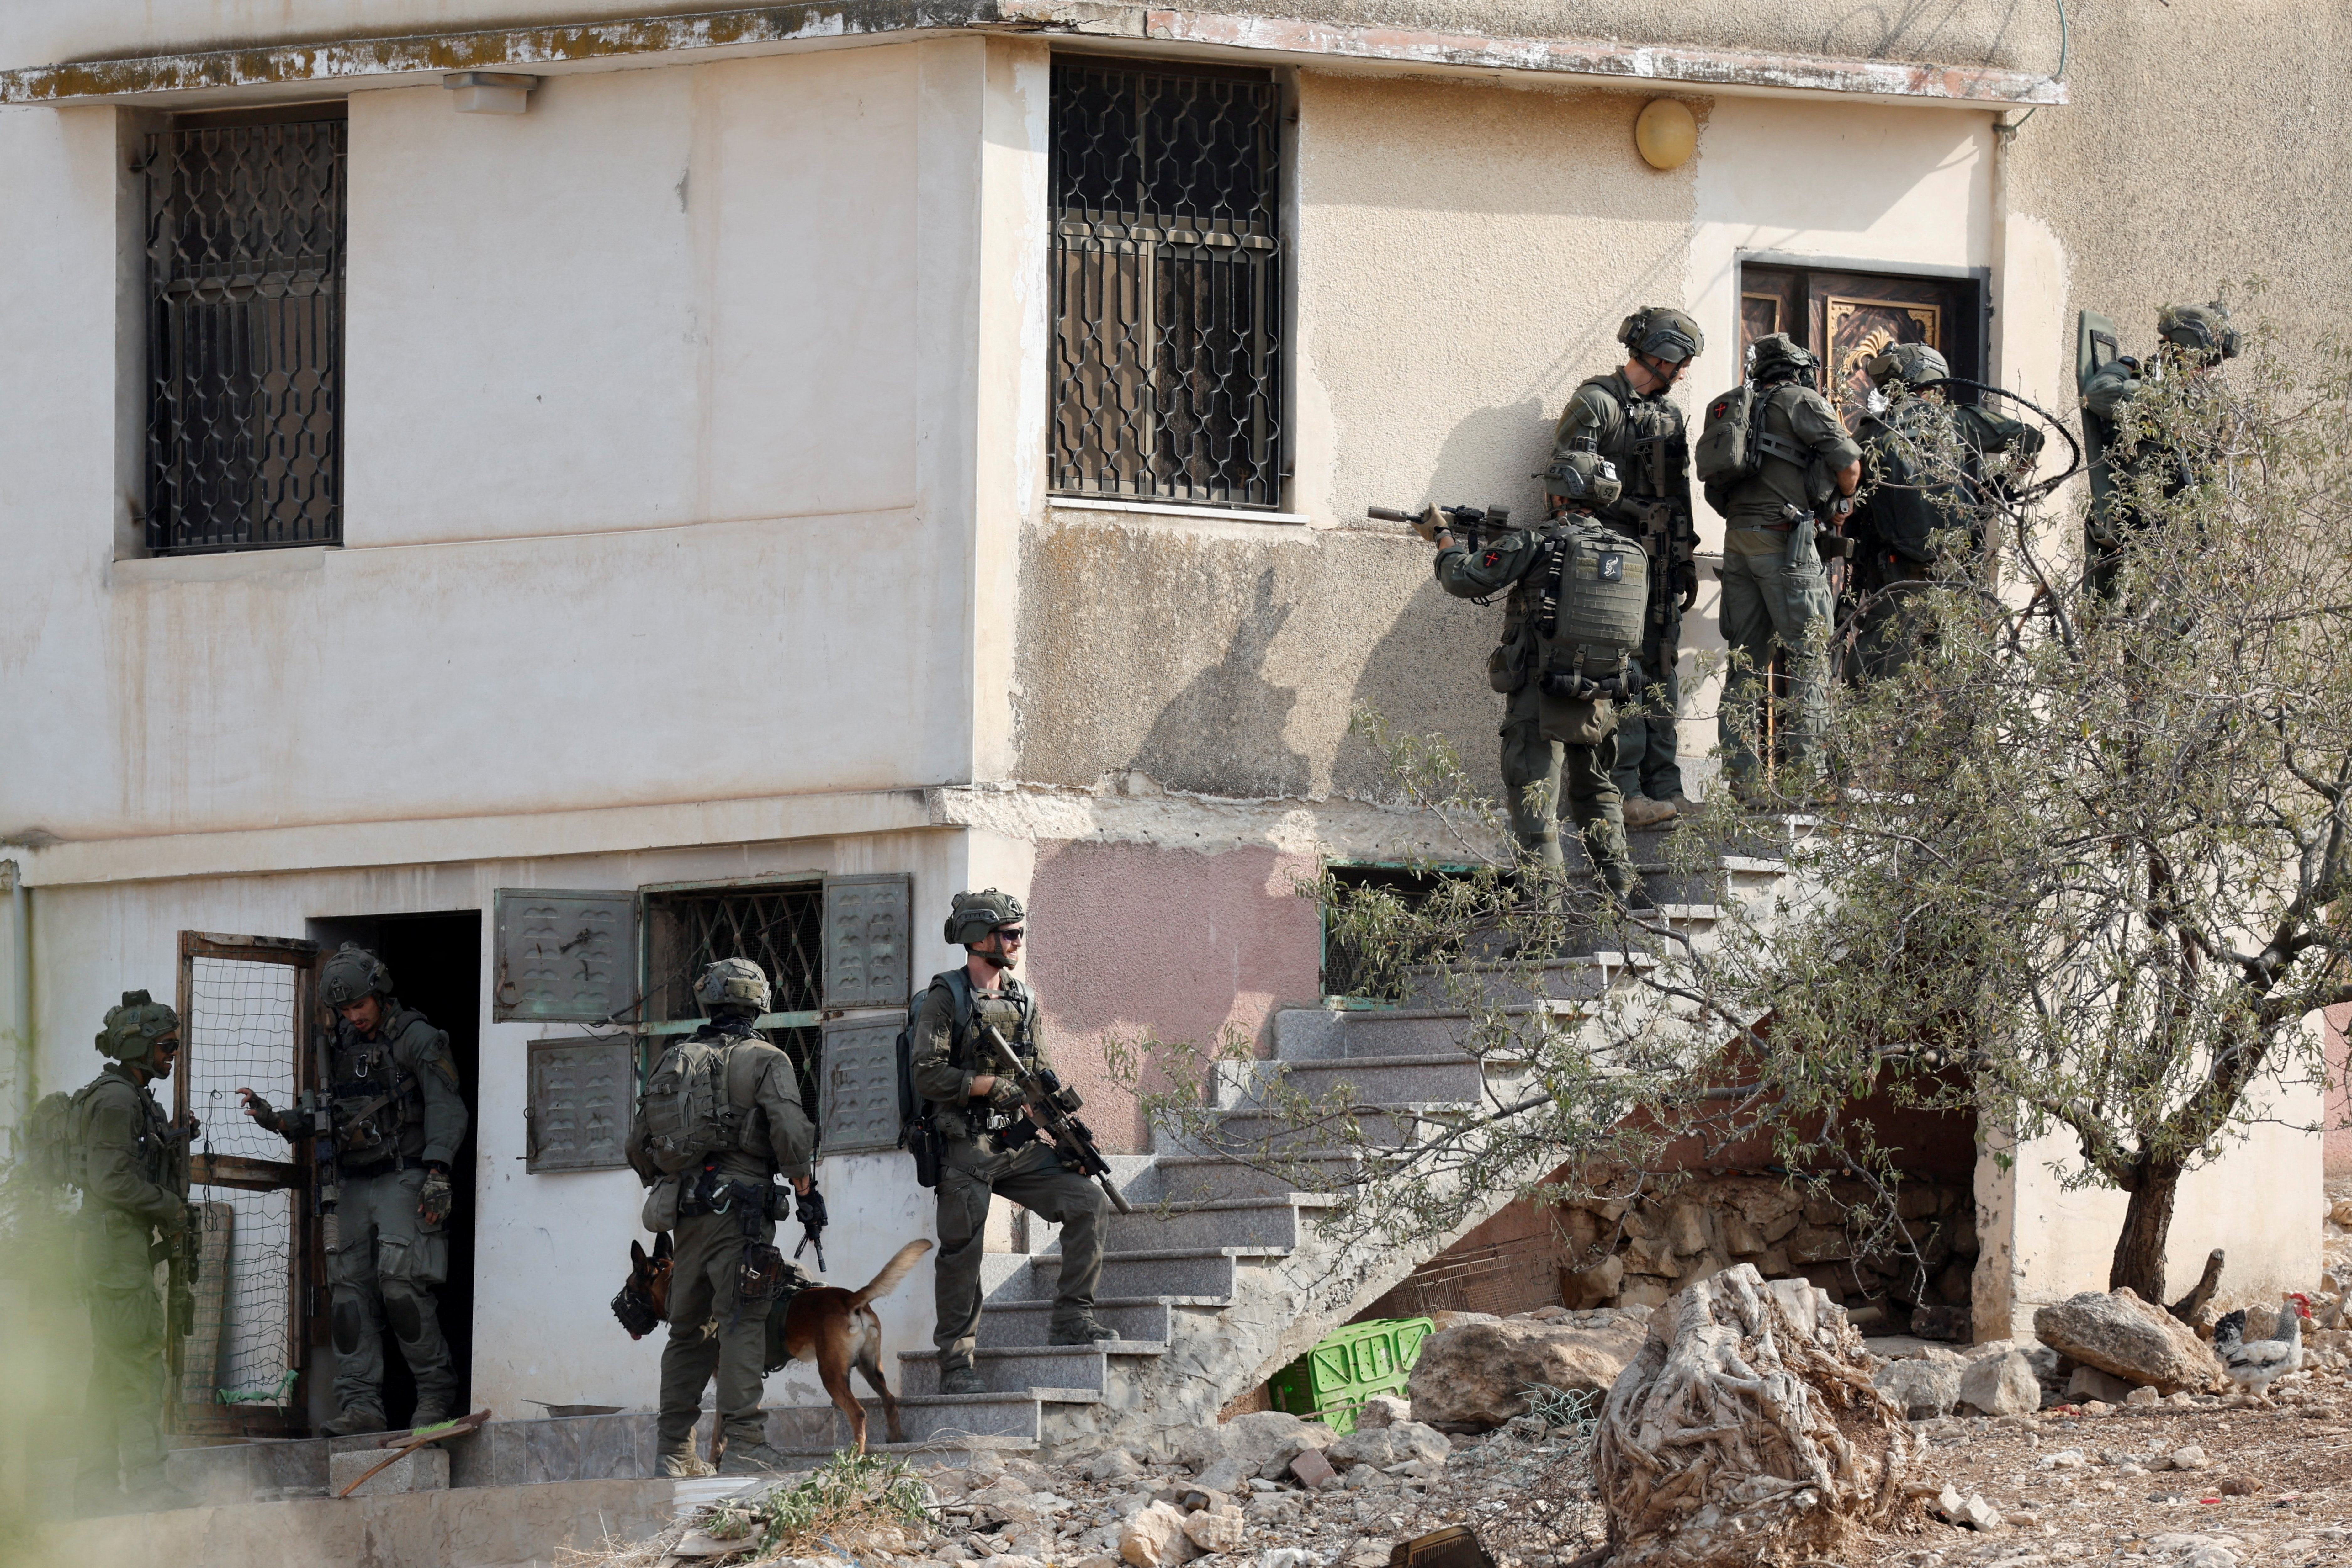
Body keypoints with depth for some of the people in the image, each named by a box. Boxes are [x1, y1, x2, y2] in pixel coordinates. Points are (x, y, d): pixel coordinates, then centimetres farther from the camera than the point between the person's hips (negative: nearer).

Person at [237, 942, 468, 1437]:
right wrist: (276, 1121, 4)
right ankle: (360, 1405, -3)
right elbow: (325, 1119, 21)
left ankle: (435, 1393, -7)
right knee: (349, 1290, -2)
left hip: (402, 1178, -7)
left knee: (400, 1282, -17)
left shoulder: (416, 1039, -3)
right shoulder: (341, 1047, 17)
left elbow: (446, 1109, -9)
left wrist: (437, 1174, -19)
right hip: (353, 1186, 7)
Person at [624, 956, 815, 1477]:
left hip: (687, 1216, 5)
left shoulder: (673, 1062, 13)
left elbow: (638, 1146, 14)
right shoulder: (765, 1062, -2)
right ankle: (743, 1444, -16)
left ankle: (675, 1450, 15)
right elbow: (790, 1131, -15)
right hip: (742, 1211, -5)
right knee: (742, 1325, -8)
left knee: (689, 1330, 13)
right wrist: (798, 1175, 5)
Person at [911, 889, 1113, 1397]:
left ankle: (1071, 1319, -2)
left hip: (1021, 1146, 6)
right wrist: (993, 1085, -18)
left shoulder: (1024, 999, 13)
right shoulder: (946, 998, -6)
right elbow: (928, 1077, -14)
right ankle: (956, 1364, 5)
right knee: (962, 1256, -4)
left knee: (1086, 1202, -8)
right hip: (966, 1151, -6)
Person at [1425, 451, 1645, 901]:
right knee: (1597, 797, 22)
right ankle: (1622, 889, 21)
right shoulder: (1623, 552, 7)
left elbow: (1463, 579, -6)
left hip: (1539, 696, -6)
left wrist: (1444, 538, 16)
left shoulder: (1534, 545, -10)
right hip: (1599, 705, 6)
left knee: (1536, 805, -5)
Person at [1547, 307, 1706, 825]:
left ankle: (1665, 788, 9)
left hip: (1661, 563, 8)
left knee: (1663, 673, 6)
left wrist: (1687, 563, 20)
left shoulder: (1668, 413, 19)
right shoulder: (1595, 404, -6)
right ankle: (1625, 794, -12)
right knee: (1624, 674, -11)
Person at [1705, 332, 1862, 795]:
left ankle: (1739, 775, 6)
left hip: (1737, 536, 7)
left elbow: (1714, 491, 21)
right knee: (1810, 651, -4)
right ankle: (1806, 766, -12)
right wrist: (1843, 501, 11)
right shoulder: (1802, 401, -2)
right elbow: (1848, 463, -8)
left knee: (1747, 656, 8)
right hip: (1782, 537, -7)